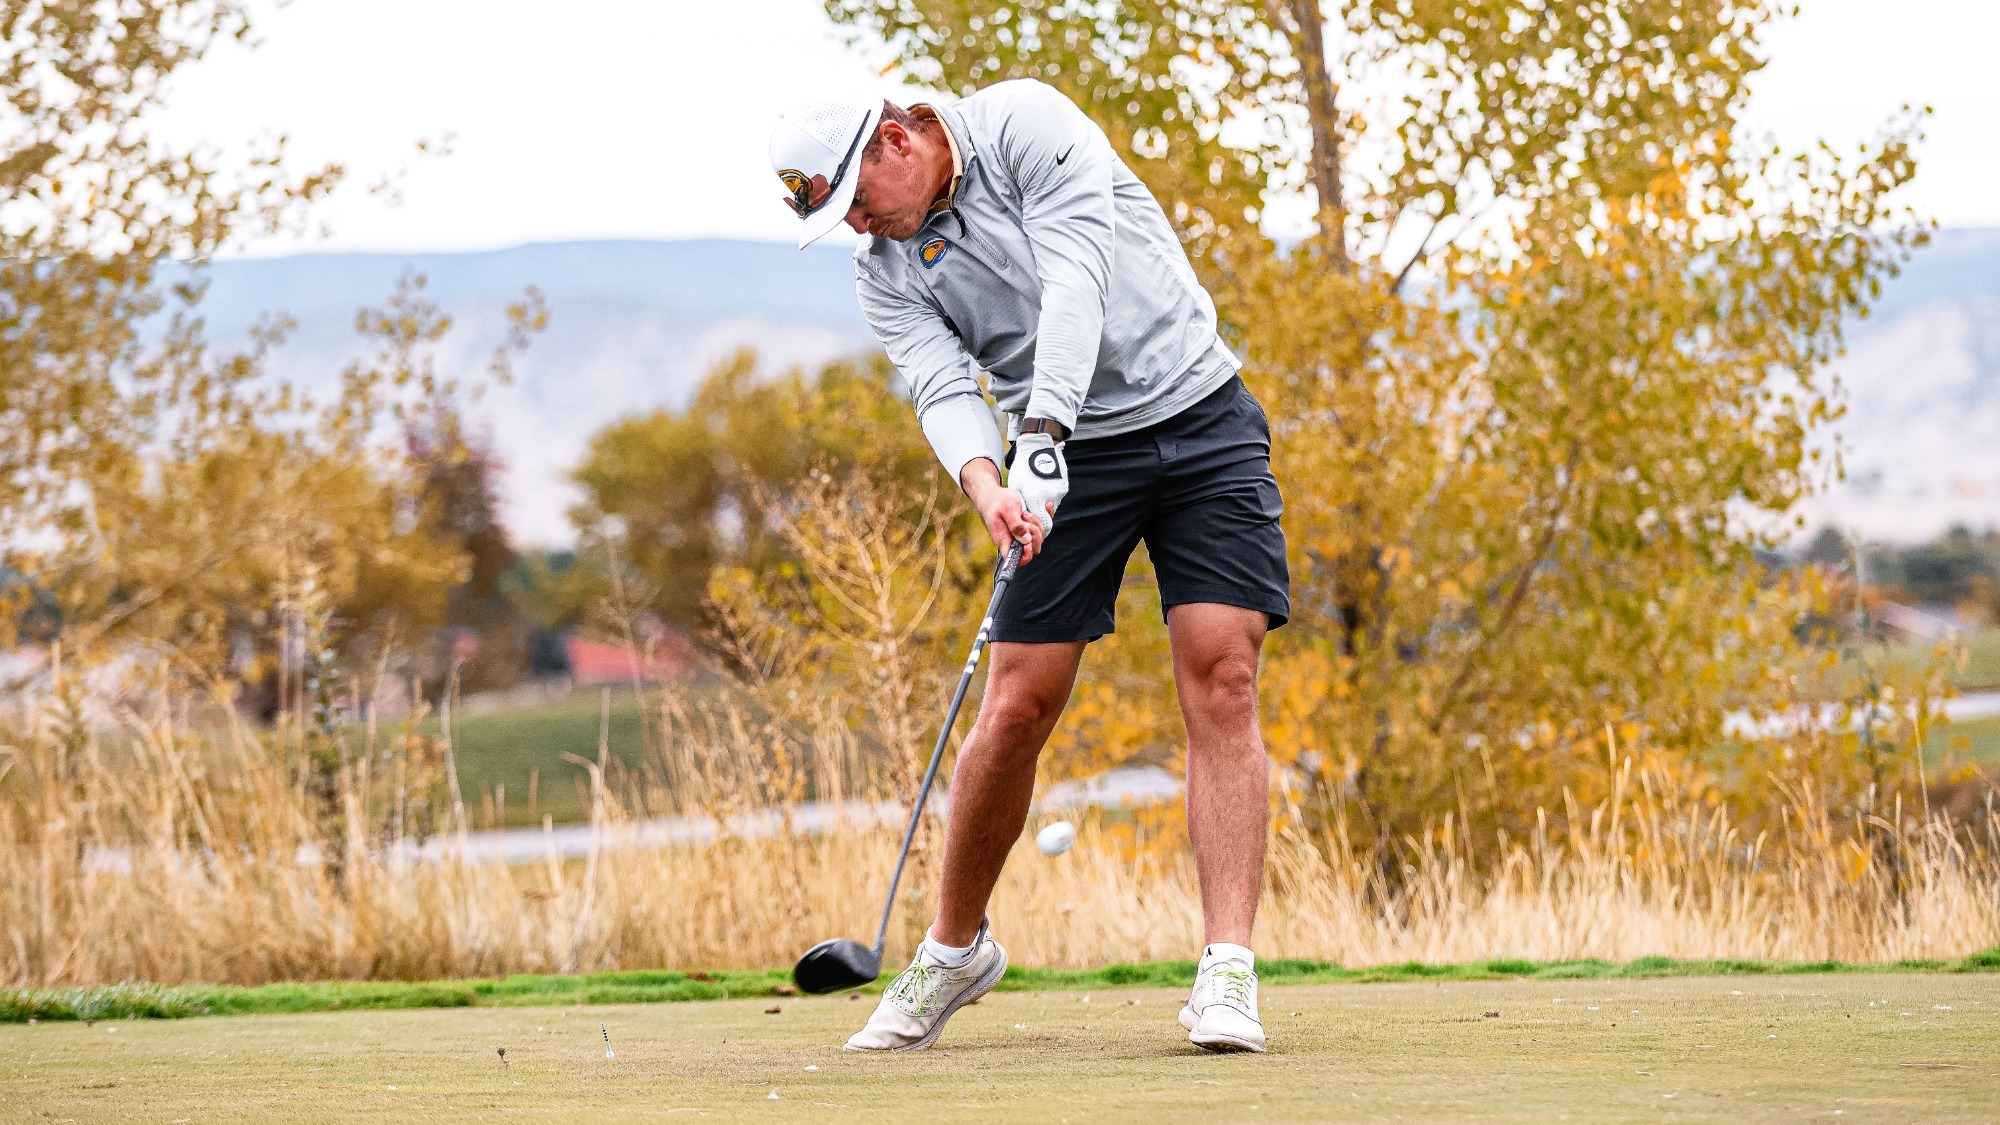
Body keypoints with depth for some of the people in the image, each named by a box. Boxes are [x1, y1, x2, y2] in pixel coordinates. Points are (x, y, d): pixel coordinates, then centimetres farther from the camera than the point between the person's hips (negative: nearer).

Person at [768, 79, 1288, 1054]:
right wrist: (982, 481, -34)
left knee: (1220, 684, -14)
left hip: (1197, 416, -4)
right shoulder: (887, 273, 3)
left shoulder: (1025, 124, -10)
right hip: (1067, 456, 4)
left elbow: (1076, 275, -23)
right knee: (1017, 708, -3)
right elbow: (942, 388, -12)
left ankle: (1227, 972, -15)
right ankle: (956, 948, 16)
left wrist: (1041, 432, -33)